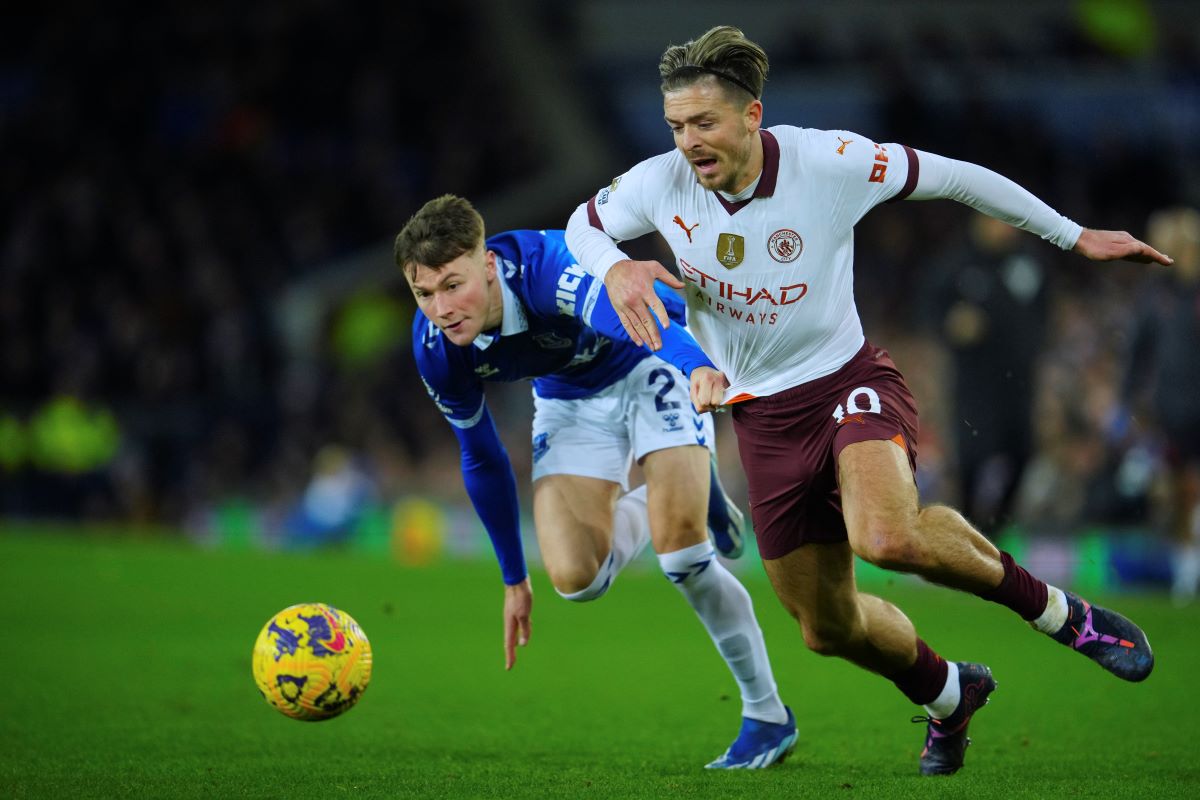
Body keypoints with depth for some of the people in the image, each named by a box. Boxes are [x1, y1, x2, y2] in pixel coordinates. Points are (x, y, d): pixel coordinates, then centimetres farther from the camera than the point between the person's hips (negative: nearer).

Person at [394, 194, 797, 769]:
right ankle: (670, 495, 18)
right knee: (575, 577, -16)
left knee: (680, 551, -22)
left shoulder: (548, 269, -38)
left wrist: (701, 370, -81)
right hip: (569, 397, 4)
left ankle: (767, 715, -1)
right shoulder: (436, 349, -21)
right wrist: (513, 579, 5)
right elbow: (481, 459, -3)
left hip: (649, 362, -4)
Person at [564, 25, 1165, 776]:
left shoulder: (831, 163, -18)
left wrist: (1076, 236, 1)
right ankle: (949, 696, 39)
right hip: (764, 416, 4)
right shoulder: (659, 185, -10)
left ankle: (1056, 611, -11)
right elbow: (583, 222, 10)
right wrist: (614, 268, -14)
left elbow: (953, 177, -6)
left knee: (888, 536, -35)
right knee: (829, 627, 6)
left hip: (848, 379, -4)